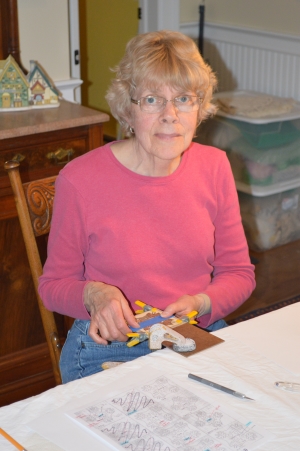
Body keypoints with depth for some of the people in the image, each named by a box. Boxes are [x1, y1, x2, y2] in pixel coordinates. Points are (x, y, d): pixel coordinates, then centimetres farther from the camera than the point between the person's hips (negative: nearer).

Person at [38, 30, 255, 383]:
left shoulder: (214, 166, 1)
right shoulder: (80, 179, -12)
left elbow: (238, 272, 8)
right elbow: (54, 284, 2)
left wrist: (200, 304, -13)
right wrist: (93, 294, -20)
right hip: (109, 347, -3)